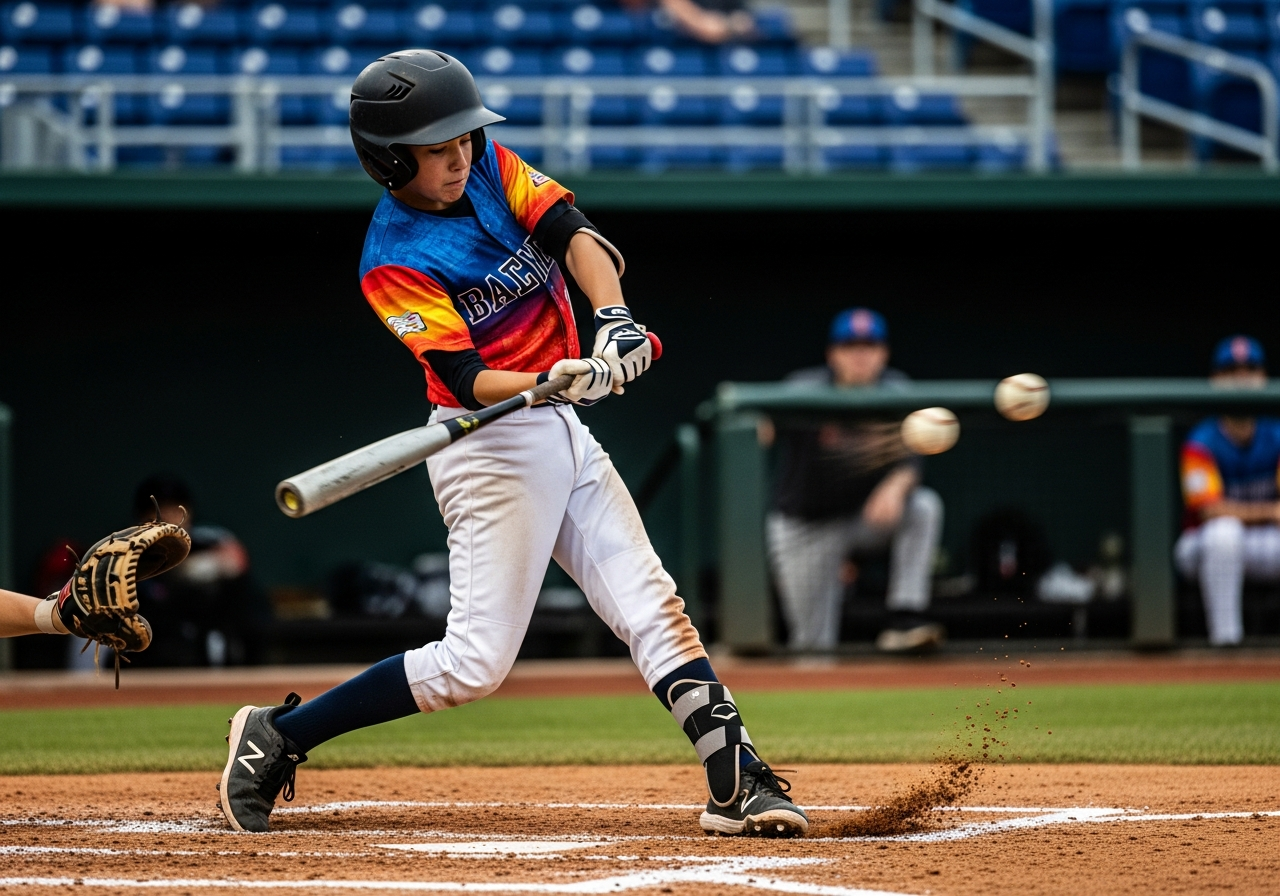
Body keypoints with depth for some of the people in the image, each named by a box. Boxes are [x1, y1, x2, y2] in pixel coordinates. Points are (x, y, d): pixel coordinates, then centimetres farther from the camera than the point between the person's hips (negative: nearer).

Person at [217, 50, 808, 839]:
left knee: (654, 607, 1)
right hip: (490, 445, -7)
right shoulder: (394, 263, -15)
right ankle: (278, 735, 0)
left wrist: (613, 318, -28)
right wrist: (555, 381, -40)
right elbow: (467, 380, -22)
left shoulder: (494, 171, 3)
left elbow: (573, 234, -10)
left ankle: (740, 782, 0)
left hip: (564, 433, 7)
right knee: (477, 661, -10)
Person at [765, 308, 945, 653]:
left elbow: (909, 461, -17)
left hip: (867, 516, 2)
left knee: (924, 505, -28)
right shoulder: (806, 389, -15)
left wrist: (895, 486, -39)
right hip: (805, 527, -2)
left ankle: (905, 618, -25)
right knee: (814, 646, -4)